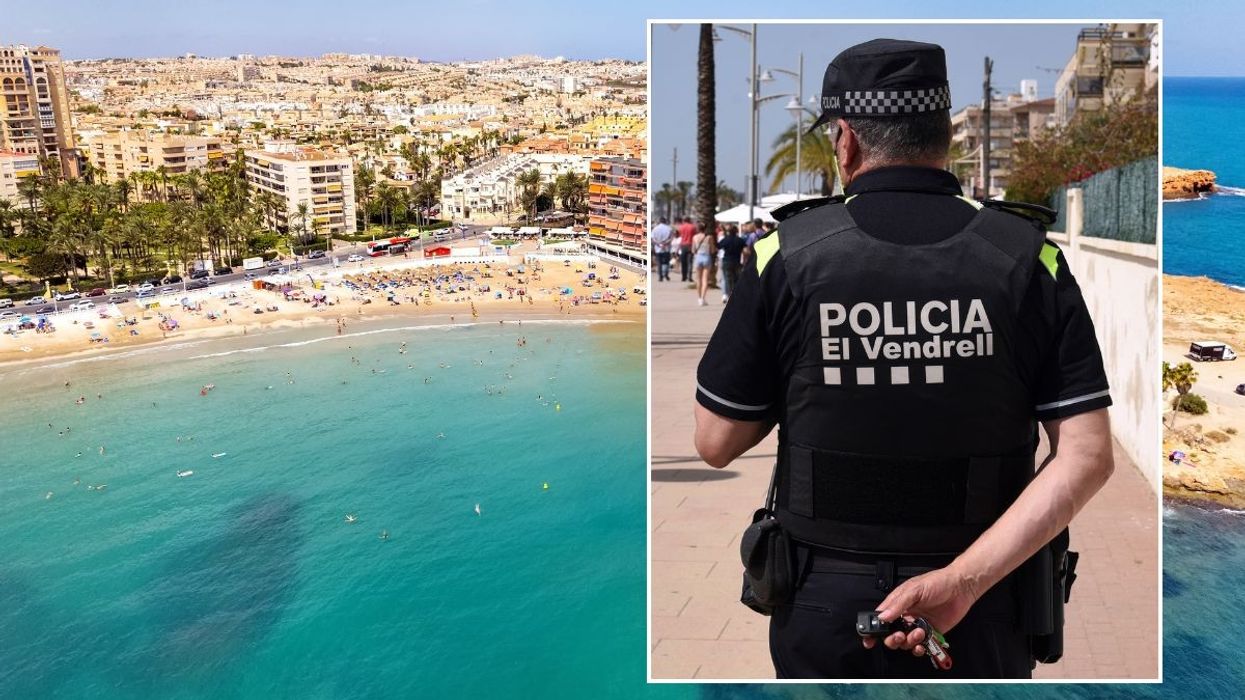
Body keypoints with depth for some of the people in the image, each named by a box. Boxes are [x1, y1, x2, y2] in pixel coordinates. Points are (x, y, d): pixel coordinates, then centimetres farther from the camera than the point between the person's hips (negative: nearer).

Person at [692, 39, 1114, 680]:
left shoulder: (787, 253, -11)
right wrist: (965, 579, -17)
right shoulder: (1027, 256, -6)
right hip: (983, 616, 1)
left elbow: (717, 443, -6)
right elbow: (1087, 455, -14)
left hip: (824, 603, 0)